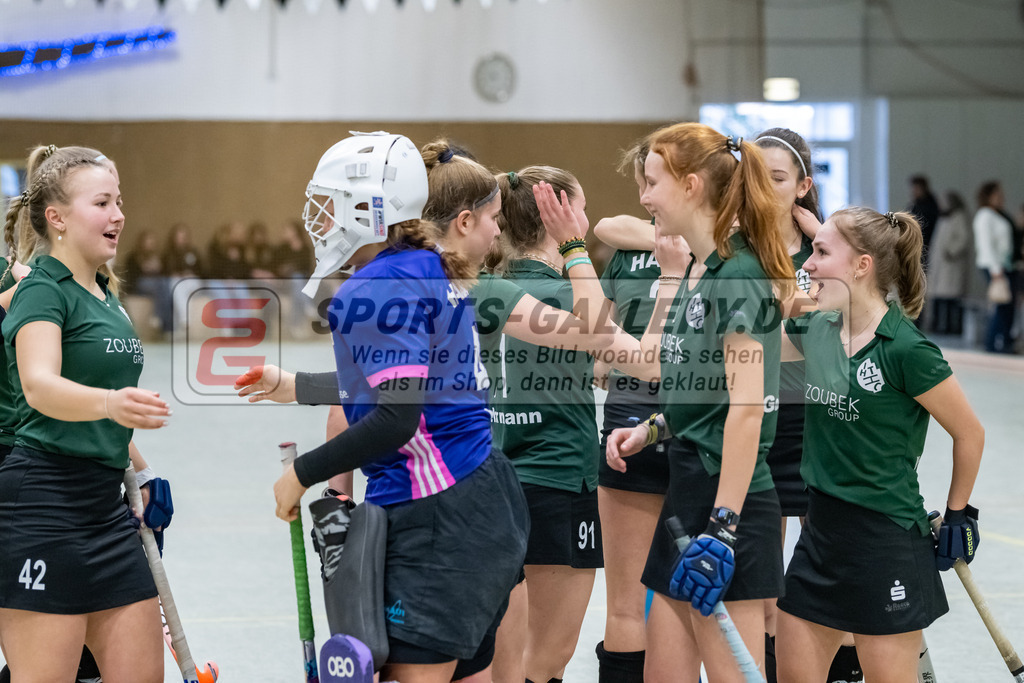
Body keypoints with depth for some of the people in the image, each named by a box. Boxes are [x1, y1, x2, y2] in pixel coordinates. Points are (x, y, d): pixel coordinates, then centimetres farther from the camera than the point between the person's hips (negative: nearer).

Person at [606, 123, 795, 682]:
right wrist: (653, 428, 9)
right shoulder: (695, 271, 15)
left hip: (728, 503, -10)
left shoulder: (739, 274, -14)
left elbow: (746, 406, -21)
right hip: (687, 488, 10)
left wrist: (721, 529, -24)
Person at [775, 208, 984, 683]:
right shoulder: (816, 330, 3)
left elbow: (969, 433, -7)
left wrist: (957, 517, 1)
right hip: (822, 529, 7)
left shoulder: (905, 350, -17)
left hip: (886, 539, -7)